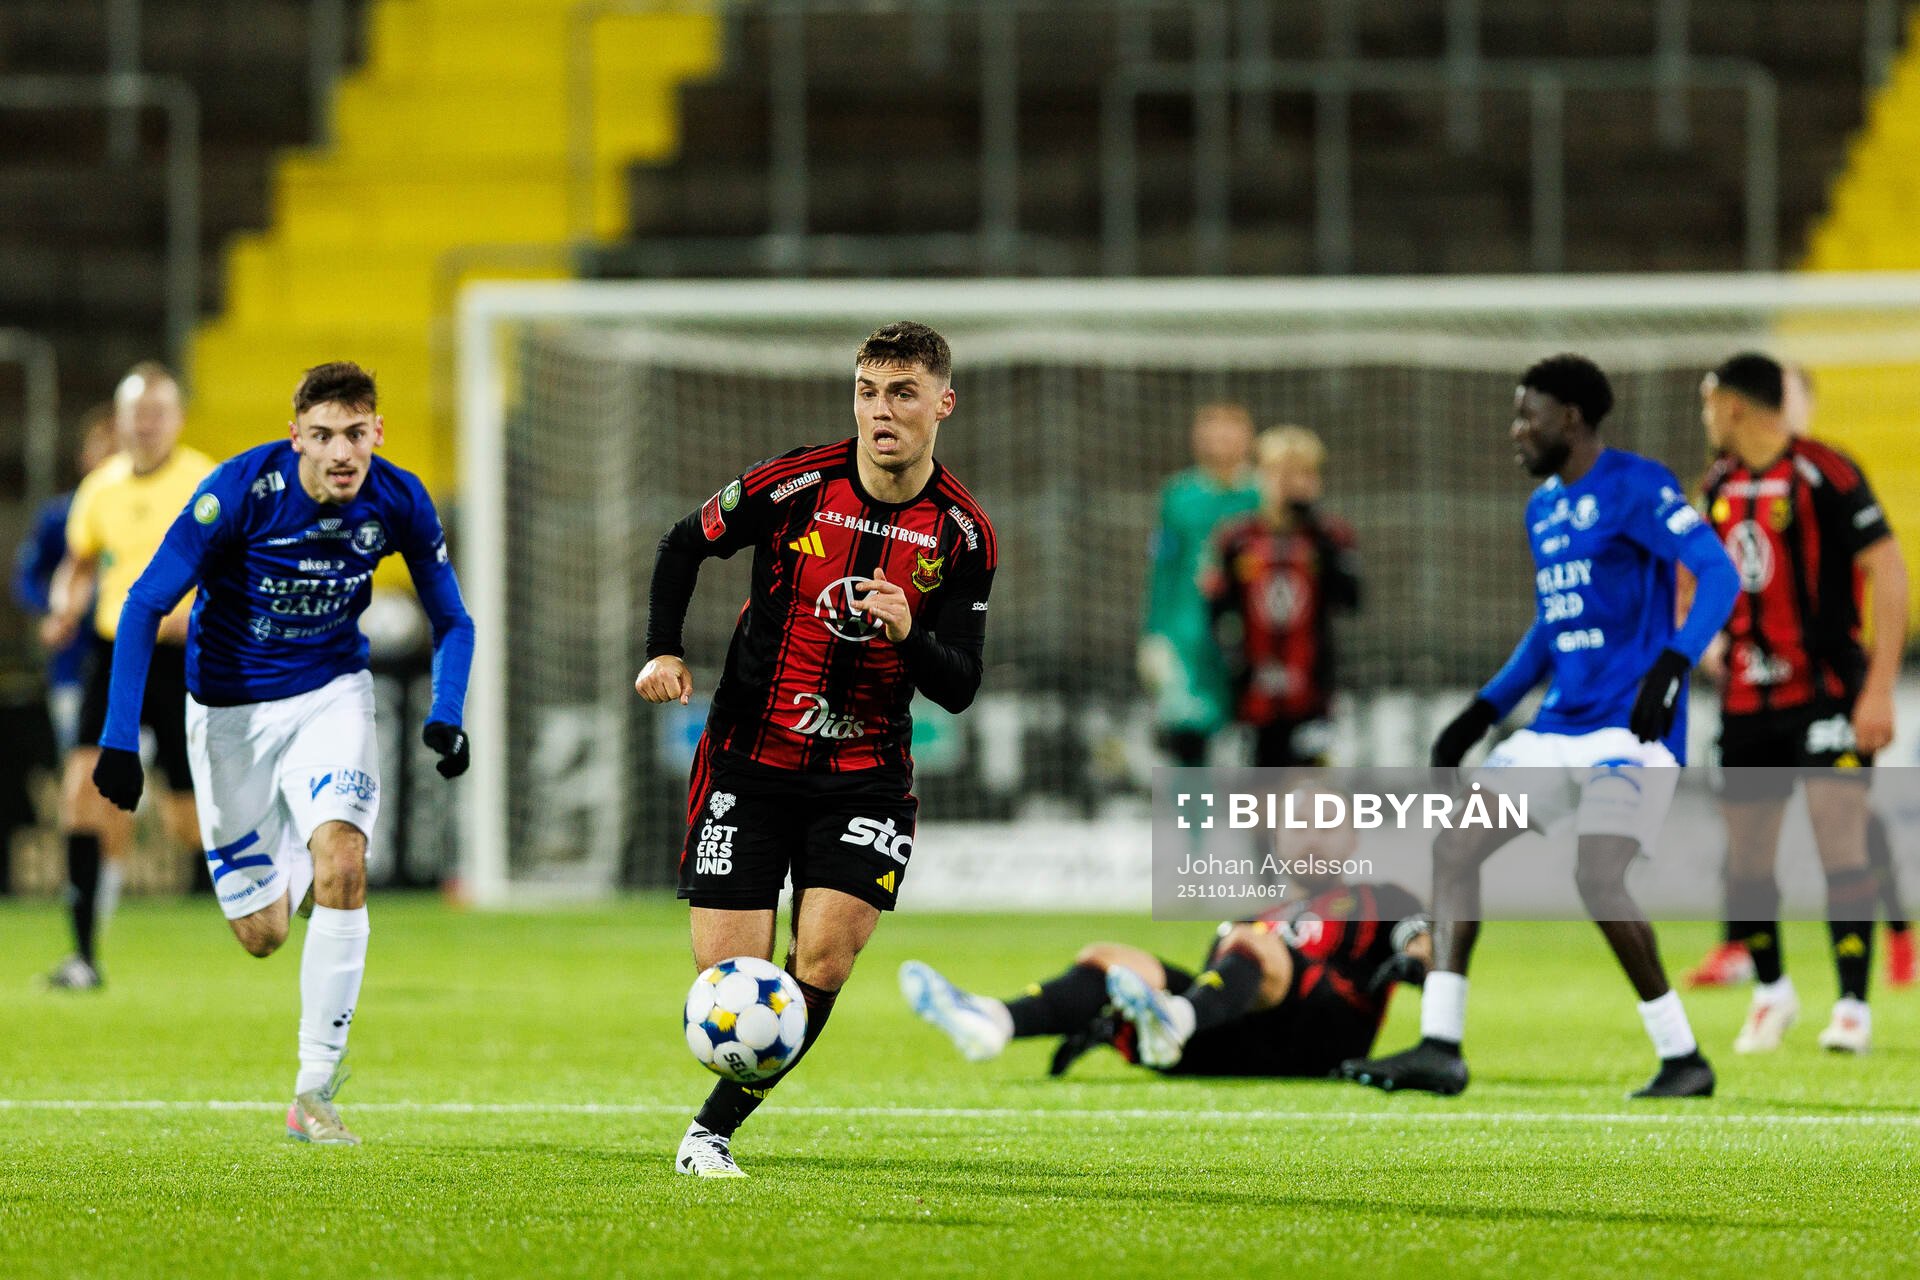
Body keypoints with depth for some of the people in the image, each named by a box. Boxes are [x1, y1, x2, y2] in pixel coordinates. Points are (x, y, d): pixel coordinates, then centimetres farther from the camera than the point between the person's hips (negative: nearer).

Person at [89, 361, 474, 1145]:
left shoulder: (399, 503, -13)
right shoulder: (241, 490, -22)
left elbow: (451, 620, 3)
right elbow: (145, 605, -16)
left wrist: (445, 718, -15)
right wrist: (120, 739, -21)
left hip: (331, 694, 1)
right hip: (230, 706, -1)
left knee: (342, 866, -25)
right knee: (262, 933, 3)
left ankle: (316, 1089, -17)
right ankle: (294, 868, 44)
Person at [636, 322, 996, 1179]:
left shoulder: (963, 535, -4)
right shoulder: (795, 485, -9)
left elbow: (959, 688, -2)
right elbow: (683, 545, 9)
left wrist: (909, 635, -23)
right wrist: (664, 651, -4)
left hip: (867, 776, 1)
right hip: (749, 761, -1)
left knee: (825, 959, -17)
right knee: (726, 972, -9)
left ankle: (715, 1130, -2)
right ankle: (707, 1139, 19)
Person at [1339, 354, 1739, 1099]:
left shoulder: (1634, 489, -9)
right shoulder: (1543, 508, 17)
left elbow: (1719, 575, -18)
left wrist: (1671, 666, -32)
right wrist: (1483, 712, 21)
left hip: (1633, 728, -9)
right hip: (1559, 725, 9)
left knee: (1598, 878, -22)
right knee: (1455, 846, -1)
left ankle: (1683, 1059, -7)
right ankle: (1439, 1048, -2)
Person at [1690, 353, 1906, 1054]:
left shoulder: (1824, 475, -13)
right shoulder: (1721, 484, 10)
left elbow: (1887, 573, -15)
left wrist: (1879, 688, -19)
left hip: (1828, 694, -6)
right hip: (1748, 701, 6)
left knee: (1840, 842, -14)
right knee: (1746, 856, 7)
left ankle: (1853, 1005, -9)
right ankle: (1771, 991, 27)